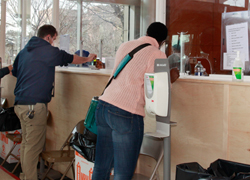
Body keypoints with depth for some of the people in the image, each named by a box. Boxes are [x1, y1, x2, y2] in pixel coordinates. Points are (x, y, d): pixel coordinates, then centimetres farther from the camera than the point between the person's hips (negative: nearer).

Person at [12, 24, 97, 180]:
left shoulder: (24, 51, 16)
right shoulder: (49, 51, -7)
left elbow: (14, 72, 30)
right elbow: (73, 59, 6)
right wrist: (88, 59, 24)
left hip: (20, 103, 9)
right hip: (34, 105, -9)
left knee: (26, 143, 15)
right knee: (33, 146, -5)